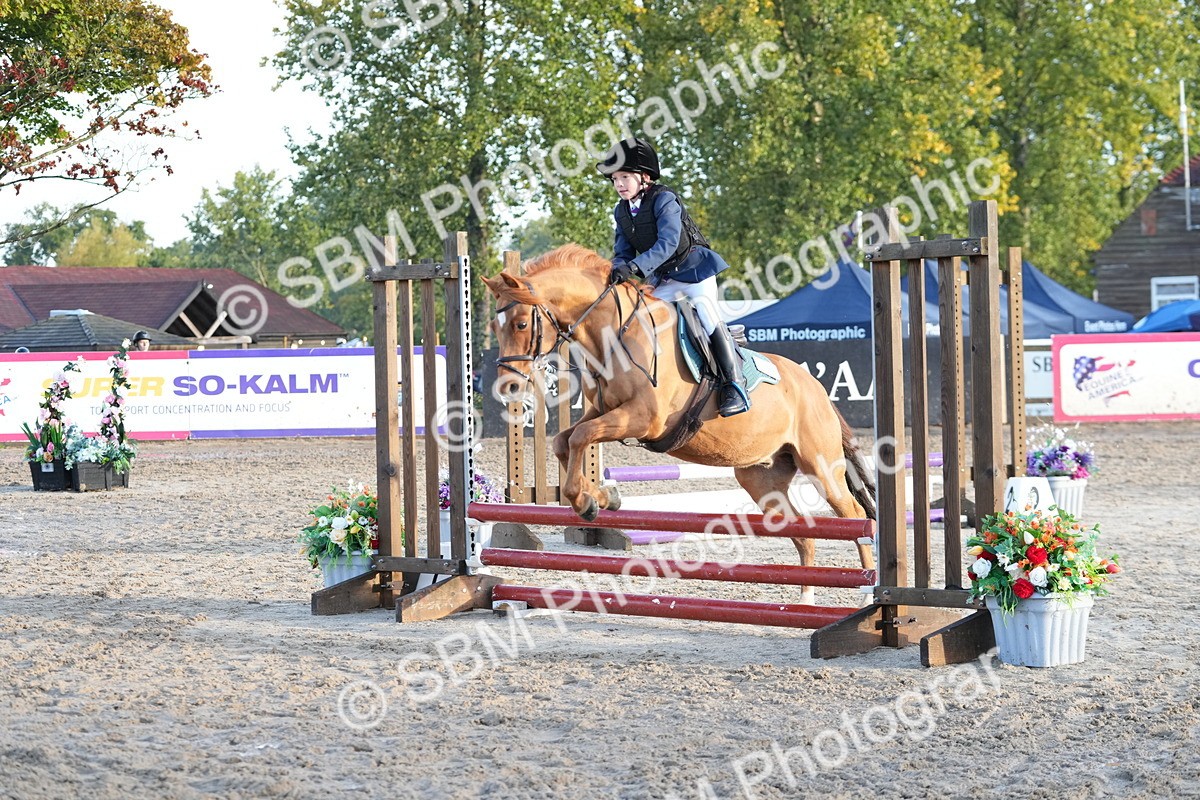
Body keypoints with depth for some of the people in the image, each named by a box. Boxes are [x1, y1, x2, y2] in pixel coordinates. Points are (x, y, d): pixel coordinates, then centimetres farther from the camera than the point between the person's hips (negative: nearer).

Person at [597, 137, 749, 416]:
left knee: (707, 317, -16)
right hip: (661, 278, 8)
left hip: (693, 267, -8)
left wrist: (636, 267, -44)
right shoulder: (621, 212, 2)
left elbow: (668, 243, -32)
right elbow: (623, 251, 1)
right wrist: (619, 270, -25)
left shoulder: (664, 200, -20)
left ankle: (734, 385, -15)